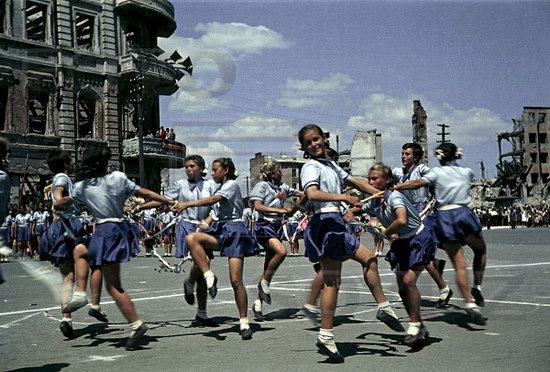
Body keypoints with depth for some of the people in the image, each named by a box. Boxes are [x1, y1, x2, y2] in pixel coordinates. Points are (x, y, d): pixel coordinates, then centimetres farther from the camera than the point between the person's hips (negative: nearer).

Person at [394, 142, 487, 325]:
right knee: (481, 250, 25)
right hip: (462, 213, 1)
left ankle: (469, 303, -9)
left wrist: (392, 187, -15)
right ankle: (477, 286, 12)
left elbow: (418, 183, -11)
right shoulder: (467, 172, 14)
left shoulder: (437, 172, 4)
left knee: (459, 264, 1)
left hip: (442, 218, 0)